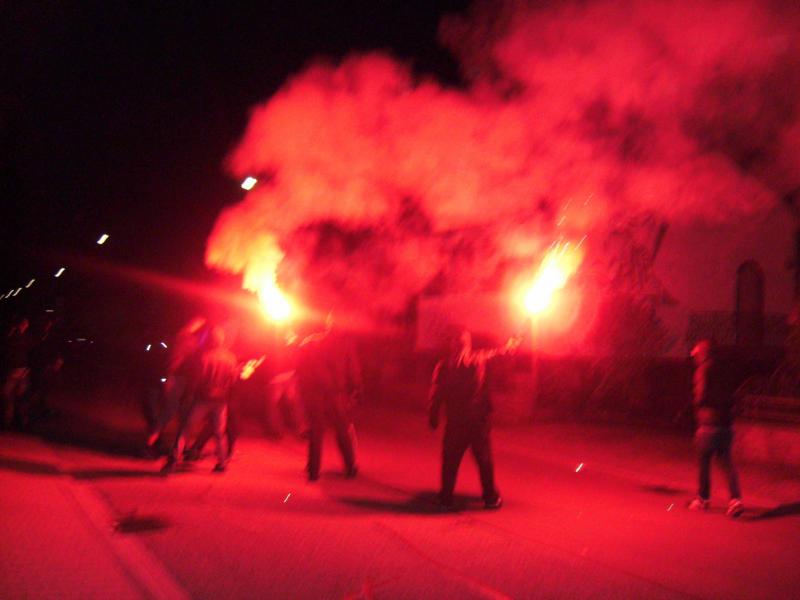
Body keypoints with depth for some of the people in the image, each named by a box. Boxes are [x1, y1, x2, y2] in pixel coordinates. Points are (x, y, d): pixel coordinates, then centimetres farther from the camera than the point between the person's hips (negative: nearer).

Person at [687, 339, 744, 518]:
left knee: (704, 461, 7)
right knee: (726, 461, 6)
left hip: (709, 424, -6)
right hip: (726, 422, 6)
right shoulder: (723, 371, 12)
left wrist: (696, 402, 4)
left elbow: (701, 396, -15)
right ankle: (735, 499, -7)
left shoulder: (704, 370, -9)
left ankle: (703, 499, 16)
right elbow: (731, 397, 14)